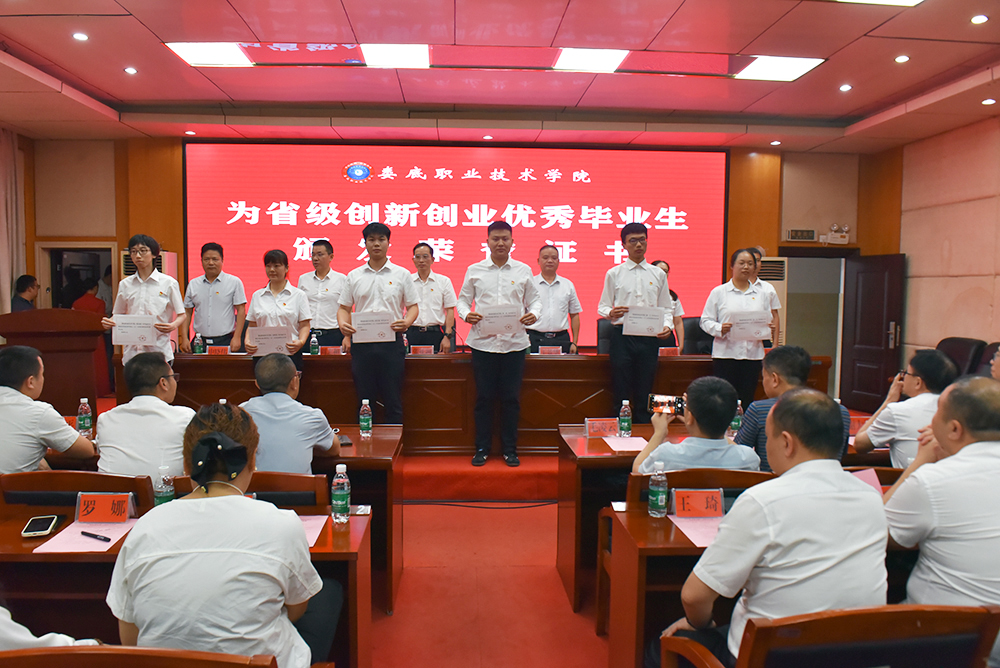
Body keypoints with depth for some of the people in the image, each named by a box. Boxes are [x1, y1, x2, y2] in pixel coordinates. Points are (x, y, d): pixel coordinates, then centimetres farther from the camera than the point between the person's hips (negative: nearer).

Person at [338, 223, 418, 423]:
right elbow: (344, 307, 12)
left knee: (393, 400, 2)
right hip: (362, 342, 2)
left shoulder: (401, 274, 7)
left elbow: (413, 306, 7)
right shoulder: (354, 276, 11)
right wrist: (343, 323, -9)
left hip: (392, 342, -1)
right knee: (364, 401, 7)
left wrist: (406, 322, -15)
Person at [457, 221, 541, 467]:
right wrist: (466, 314, -11)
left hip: (514, 342, 1)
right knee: (484, 398, 4)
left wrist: (534, 313, -9)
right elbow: (463, 299, 10)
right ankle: (482, 449, 17)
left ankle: (510, 450, 17)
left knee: (511, 398, 5)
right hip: (483, 342, 0)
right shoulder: (474, 271, 6)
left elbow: (534, 298, 12)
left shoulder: (523, 271, 8)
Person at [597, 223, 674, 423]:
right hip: (622, 336, -2)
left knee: (645, 392, 4)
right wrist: (611, 313, -16)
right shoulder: (614, 274, 9)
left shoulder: (658, 275, 14)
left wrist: (666, 325, -7)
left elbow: (666, 307, 14)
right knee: (621, 391, -1)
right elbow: (602, 306, 8)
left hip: (649, 336, 2)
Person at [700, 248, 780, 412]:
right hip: (725, 352, -3)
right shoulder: (718, 292, 5)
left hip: (753, 354, 3)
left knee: (747, 401, 3)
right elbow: (705, 321, 1)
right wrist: (720, 329, -17)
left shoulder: (762, 294, 15)